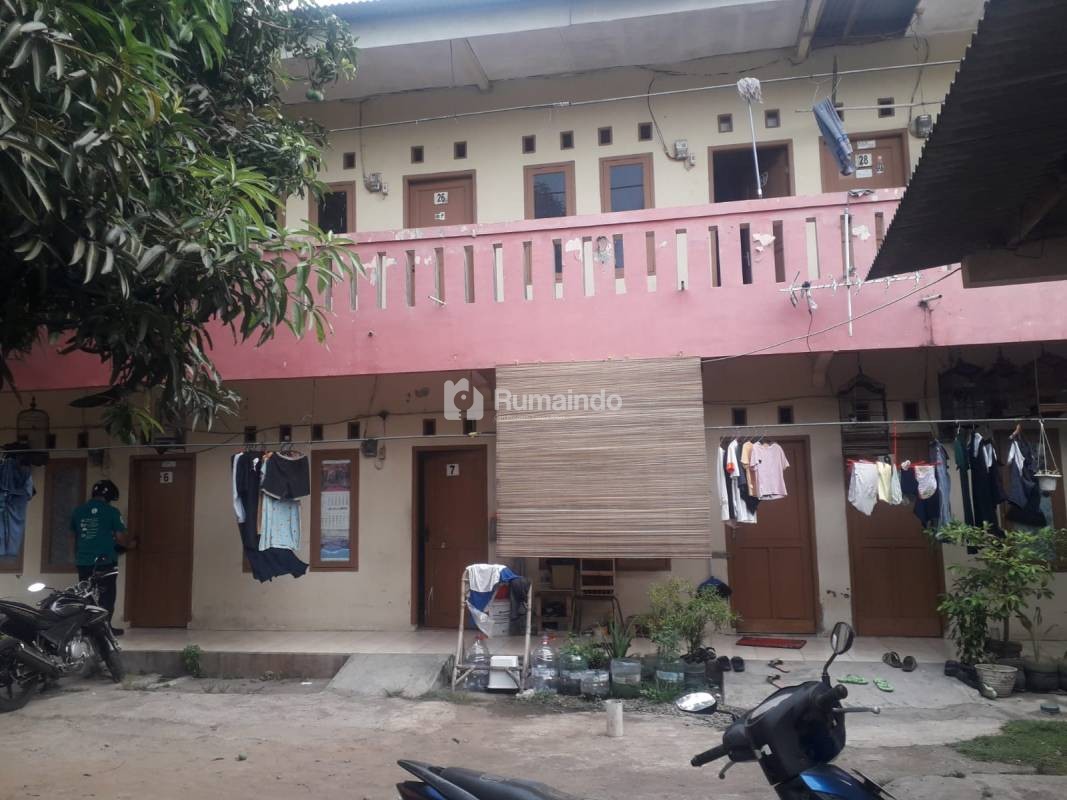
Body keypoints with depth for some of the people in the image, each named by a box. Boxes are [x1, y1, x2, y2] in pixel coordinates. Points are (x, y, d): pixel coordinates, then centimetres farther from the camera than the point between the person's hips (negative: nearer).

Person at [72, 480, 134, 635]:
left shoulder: (78, 511, 7)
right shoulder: (111, 511, -8)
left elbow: (75, 535, 20)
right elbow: (121, 538, -7)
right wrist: (130, 543, 14)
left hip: (83, 561, 5)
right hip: (106, 561, -5)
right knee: (107, 595, 5)